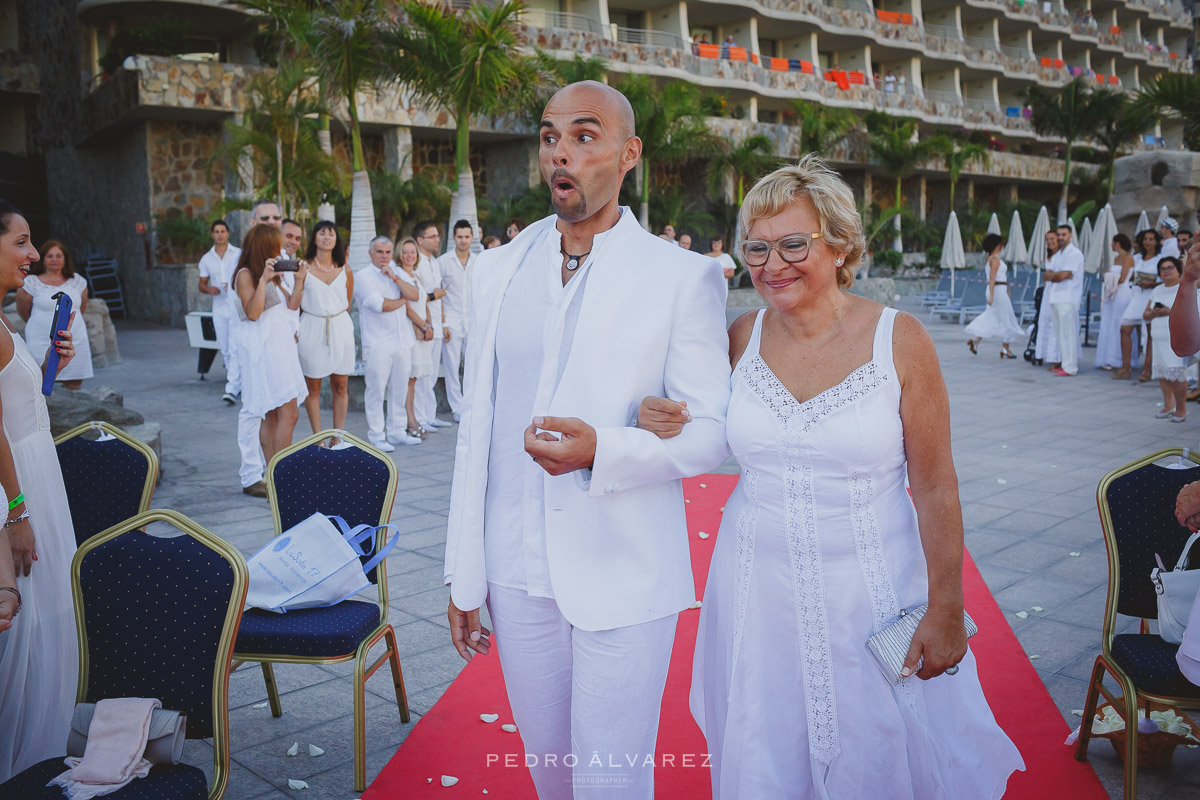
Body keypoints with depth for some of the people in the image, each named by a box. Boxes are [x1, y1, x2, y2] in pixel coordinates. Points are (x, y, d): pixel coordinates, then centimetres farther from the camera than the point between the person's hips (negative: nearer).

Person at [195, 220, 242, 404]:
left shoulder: (239, 254, 0)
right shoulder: (206, 259, 10)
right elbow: (201, 284, 16)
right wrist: (209, 289, -7)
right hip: (219, 308, 4)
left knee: (235, 348, -13)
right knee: (225, 350, 9)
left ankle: (232, 389, -17)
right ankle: (238, 383, 25)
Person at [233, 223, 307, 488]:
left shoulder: (272, 275, 19)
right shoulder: (245, 274, -7)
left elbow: (292, 305, 22)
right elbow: (253, 313, -18)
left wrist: (299, 280, 12)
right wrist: (263, 280, -21)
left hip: (281, 345, 9)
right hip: (262, 347, -9)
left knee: (272, 415, 8)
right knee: (288, 413, -13)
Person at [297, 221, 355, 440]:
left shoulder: (345, 270, 7)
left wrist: (336, 318, 12)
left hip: (340, 329, 2)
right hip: (312, 329, -2)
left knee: (340, 386, 3)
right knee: (313, 387, 2)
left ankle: (338, 437, 12)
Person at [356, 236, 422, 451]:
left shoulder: (398, 273, 16)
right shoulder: (363, 277, -3)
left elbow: (415, 295, 2)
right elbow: (380, 305, -15)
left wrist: (395, 278, -8)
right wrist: (402, 300, 2)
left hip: (403, 341, 6)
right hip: (378, 343, -6)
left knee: (400, 389, 10)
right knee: (376, 391, -4)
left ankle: (396, 431, 20)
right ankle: (376, 437, 3)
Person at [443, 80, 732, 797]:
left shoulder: (683, 278, -7)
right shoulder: (499, 270, 6)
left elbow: (712, 433, -7)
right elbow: (477, 427, 7)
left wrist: (603, 451, -25)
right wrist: (465, 575, 7)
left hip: (624, 577, -4)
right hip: (518, 574, 4)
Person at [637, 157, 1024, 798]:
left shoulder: (899, 340, -11)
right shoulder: (744, 337, -3)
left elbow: (935, 487, -8)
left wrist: (946, 611, -8)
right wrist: (663, 422, -11)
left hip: (871, 590, -2)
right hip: (759, 594, 3)